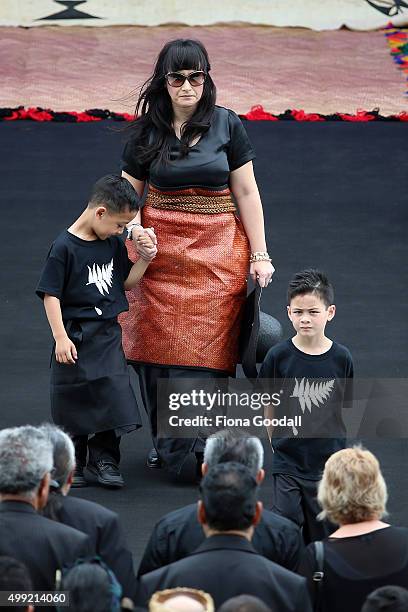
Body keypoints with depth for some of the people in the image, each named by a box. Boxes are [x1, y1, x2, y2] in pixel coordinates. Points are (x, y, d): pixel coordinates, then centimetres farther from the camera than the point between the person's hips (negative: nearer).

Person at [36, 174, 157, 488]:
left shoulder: (113, 243, 5)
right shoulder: (65, 247, -15)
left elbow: (126, 282, 16)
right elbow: (51, 294, -13)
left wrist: (145, 258, 0)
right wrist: (61, 338, -16)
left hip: (108, 335, 5)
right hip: (76, 338, -5)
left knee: (114, 396, 1)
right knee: (74, 403, 5)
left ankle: (104, 460, 12)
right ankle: (72, 463, 19)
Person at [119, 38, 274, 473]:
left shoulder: (226, 124, 1)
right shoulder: (147, 130, 5)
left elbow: (247, 194, 3)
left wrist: (259, 255, 0)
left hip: (216, 249, -1)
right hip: (158, 249, 1)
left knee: (208, 349, -6)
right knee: (159, 347, 2)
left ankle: (208, 446, 1)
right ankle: (164, 442, 16)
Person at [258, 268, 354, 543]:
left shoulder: (341, 358, -6)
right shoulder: (279, 355, -7)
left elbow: (344, 407, 4)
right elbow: (269, 405, 3)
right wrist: (276, 440, 4)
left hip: (328, 461, 1)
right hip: (288, 460, -1)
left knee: (322, 530, 8)